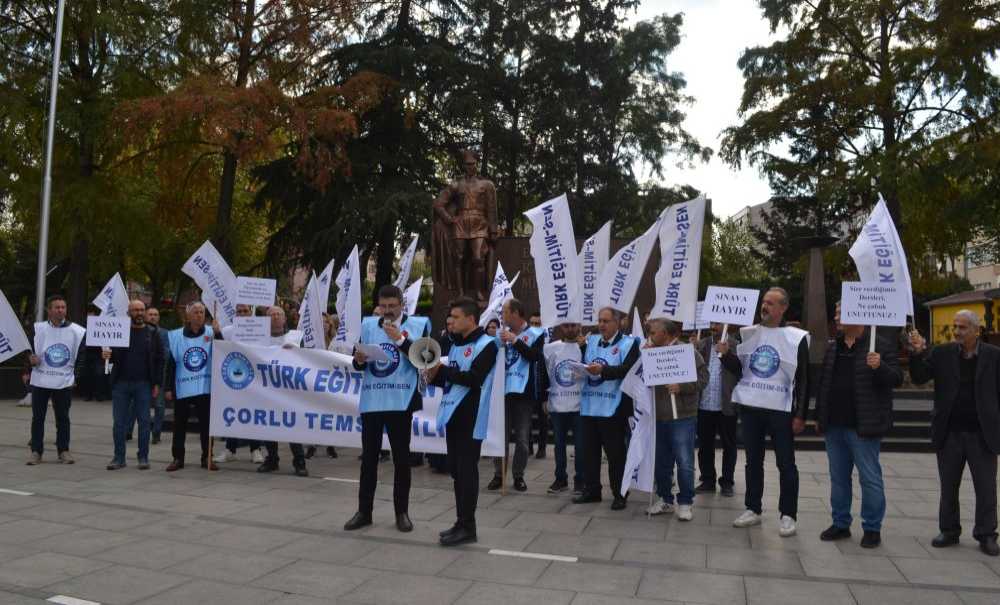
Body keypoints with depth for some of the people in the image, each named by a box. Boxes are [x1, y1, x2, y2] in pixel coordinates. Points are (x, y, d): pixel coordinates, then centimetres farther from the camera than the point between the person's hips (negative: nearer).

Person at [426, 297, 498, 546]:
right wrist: (435, 376, 0)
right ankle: (461, 522, 20)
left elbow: (473, 379, -19)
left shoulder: (486, 344, -9)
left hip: (470, 417, -8)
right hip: (453, 415, 8)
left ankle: (467, 526, 3)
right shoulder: (456, 345, 16)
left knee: (467, 471, -4)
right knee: (456, 470, 11)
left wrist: (441, 369, -13)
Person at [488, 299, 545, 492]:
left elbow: (535, 356, -17)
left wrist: (515, 340, -17)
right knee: (500, 436, 6)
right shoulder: (502, 333, 10)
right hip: (503, 391, 3)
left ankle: (518, 476, 16)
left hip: (524, 393, -3)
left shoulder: (535, 334, -1)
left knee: (522, 438, 4)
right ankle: (498, 475, 15)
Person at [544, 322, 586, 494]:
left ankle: (580, 480, 15)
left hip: (579, 405, -2)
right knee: (559, 443, 11)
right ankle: (560, 478, 22)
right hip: (556, 405, 2)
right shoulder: (549, 348, 4)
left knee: (580, 445, 4)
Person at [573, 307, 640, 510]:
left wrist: (603, 370, -25)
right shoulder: (591, 340, 14)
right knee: (590, 450, 12)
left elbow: (627, 370, -16)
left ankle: (619, 494, 13)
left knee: (615, 453, 2)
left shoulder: (628, 343, -3)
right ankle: (592, 490, 24)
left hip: (613, 408, -5)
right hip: (589, 406, 6)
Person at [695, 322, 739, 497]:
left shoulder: (735, 345, -3)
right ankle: (707, 481, 22)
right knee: (705, 444, 11)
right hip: (704, 404, 3)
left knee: (729, 445, 8)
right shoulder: (701, 344, 8)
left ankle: (727, 482, 19)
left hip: (726, 405, -3)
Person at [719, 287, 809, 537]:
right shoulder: (747, 333, 6)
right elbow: (739, 369, 11)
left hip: (781, 410, -4)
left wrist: (800, 415, -9)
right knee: (753, 462, 12)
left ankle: (787, 515, 13)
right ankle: (753, 509, 22)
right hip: (750, 408, 4)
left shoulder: (796, 337, -5)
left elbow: (803, 379, -5)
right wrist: (726, 353, -9)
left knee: (786, 465, 3)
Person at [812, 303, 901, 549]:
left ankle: (872, 528, 14)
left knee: (870, 478, 3)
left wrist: (879, 367, -30)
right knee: (838, 477, 13)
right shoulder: (833, 348, 13)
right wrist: (819, 417, 16)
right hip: (834, 427, 6)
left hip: (863, 427, -6)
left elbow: (896, 379, -9)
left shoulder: (878, 347, -6)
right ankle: (840, 524, 24)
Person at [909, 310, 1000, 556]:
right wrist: (918, 353, -19)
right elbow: (919, 378, -4)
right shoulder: (942, 353, 1)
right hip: (949, 434, 1)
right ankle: (949, 531, 22)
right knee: (948, 487, 11)